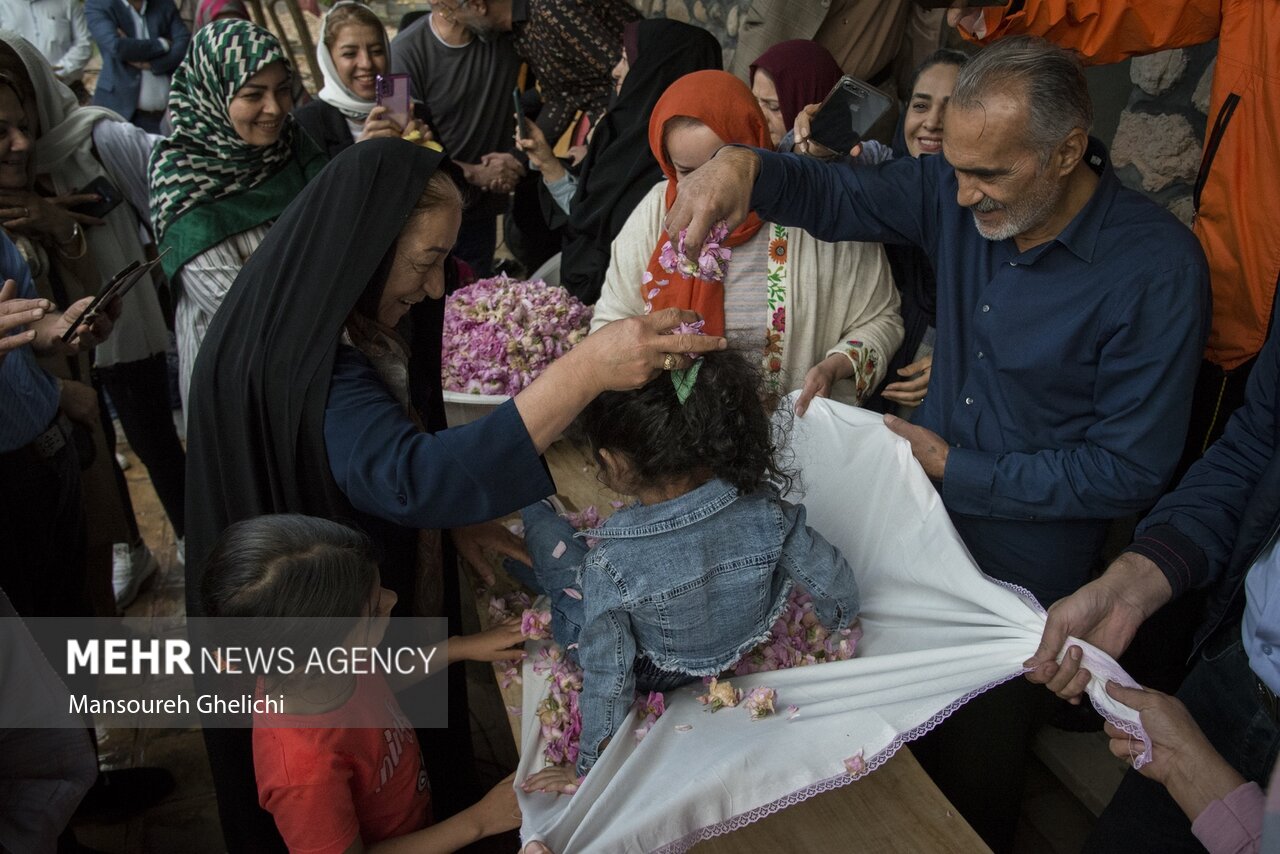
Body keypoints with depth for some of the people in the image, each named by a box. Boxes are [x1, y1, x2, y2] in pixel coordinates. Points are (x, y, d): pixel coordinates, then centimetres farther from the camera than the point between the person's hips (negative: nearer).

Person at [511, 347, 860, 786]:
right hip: (748, 642, 4)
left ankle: (529, 506, 44)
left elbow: (607, 676, -27)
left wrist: (590, 766, -10)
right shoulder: (766, 513, -29)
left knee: (547, 534, 10)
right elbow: (837, 585, -15)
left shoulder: (611, 564, -37)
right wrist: (841, 622, 8)